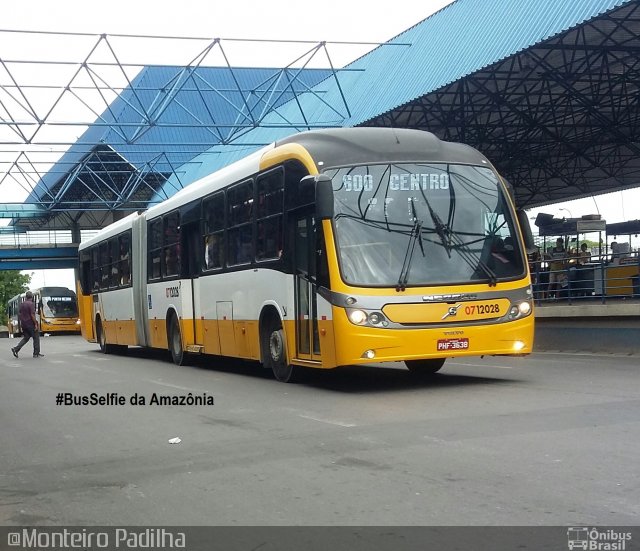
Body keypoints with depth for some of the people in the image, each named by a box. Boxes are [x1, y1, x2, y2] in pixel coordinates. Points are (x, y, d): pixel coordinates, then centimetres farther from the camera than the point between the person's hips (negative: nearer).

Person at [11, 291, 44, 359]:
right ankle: (36, 353, 7)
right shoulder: (31, 304, -14)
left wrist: (21, 323, 20)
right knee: (36, 338, 5)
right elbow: (32, 315, -20)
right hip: (30, 324, -7)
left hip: (24, 324, 7)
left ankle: (16, 349, -1)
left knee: (26, 338, 14)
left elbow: (19, 314, 13)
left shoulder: (22, 304, 9)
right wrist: (35, 324, -15)